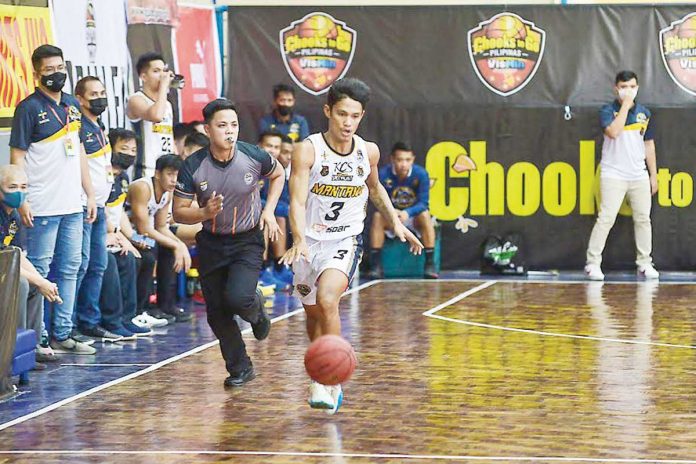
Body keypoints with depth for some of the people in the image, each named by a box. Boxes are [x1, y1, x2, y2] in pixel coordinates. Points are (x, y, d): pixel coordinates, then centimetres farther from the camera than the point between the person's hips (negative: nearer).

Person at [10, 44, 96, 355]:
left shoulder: (72, 105, 13)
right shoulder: (29, 108, -7)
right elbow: (17, 156, -9)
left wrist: (89, 194, 16)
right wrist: (21, 200, -16)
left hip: (72, 206, 7)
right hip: (42, 208, -7)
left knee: (69, 269, 10)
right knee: (39, 271, -3)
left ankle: (62, 335, 18)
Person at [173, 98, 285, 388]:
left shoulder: (254, 157, -15)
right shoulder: (193, 166, -16)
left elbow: (278, 175, 9)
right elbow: (179, 213, -9)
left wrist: (269, 210, -3)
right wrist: (205, 213, -28)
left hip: (248, 241, -2)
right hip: (211, 243, 2)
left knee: (238, 298, -24)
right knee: (217, 313, 4)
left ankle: (256, 310, 15)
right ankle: (240, 369, 24)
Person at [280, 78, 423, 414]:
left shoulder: (368, 152, -2)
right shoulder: (308, 150, -15)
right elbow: (297, 200, -24)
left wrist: (396, 223, 13)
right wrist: (299, 240, -41)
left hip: (346, 241, 0)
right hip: (309, 242, 0)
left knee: (327, 300, -27)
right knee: (313, 313, 16)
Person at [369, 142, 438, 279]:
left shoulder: (421, 174, -16)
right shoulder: (383, 174, -16)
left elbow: (423, 203, -20)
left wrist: (408, 213, -41)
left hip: (413, 216, 0)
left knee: (425, 215, -32)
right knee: (377, 216, -29)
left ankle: (430, 263, -29)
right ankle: (376, 265, -26)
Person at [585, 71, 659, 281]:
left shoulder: (644, 113, 10)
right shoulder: (607, 111, -2)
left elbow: (649, 145, 16)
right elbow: (613, 132, -22)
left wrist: (653, 175, 13)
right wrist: (625, 105, -17)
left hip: (639, 175, 5)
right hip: (613, 175, -4)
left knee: (643, 219, 5)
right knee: (606, 218, -10)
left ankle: (644, 264, 14)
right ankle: (593, 264, -7)